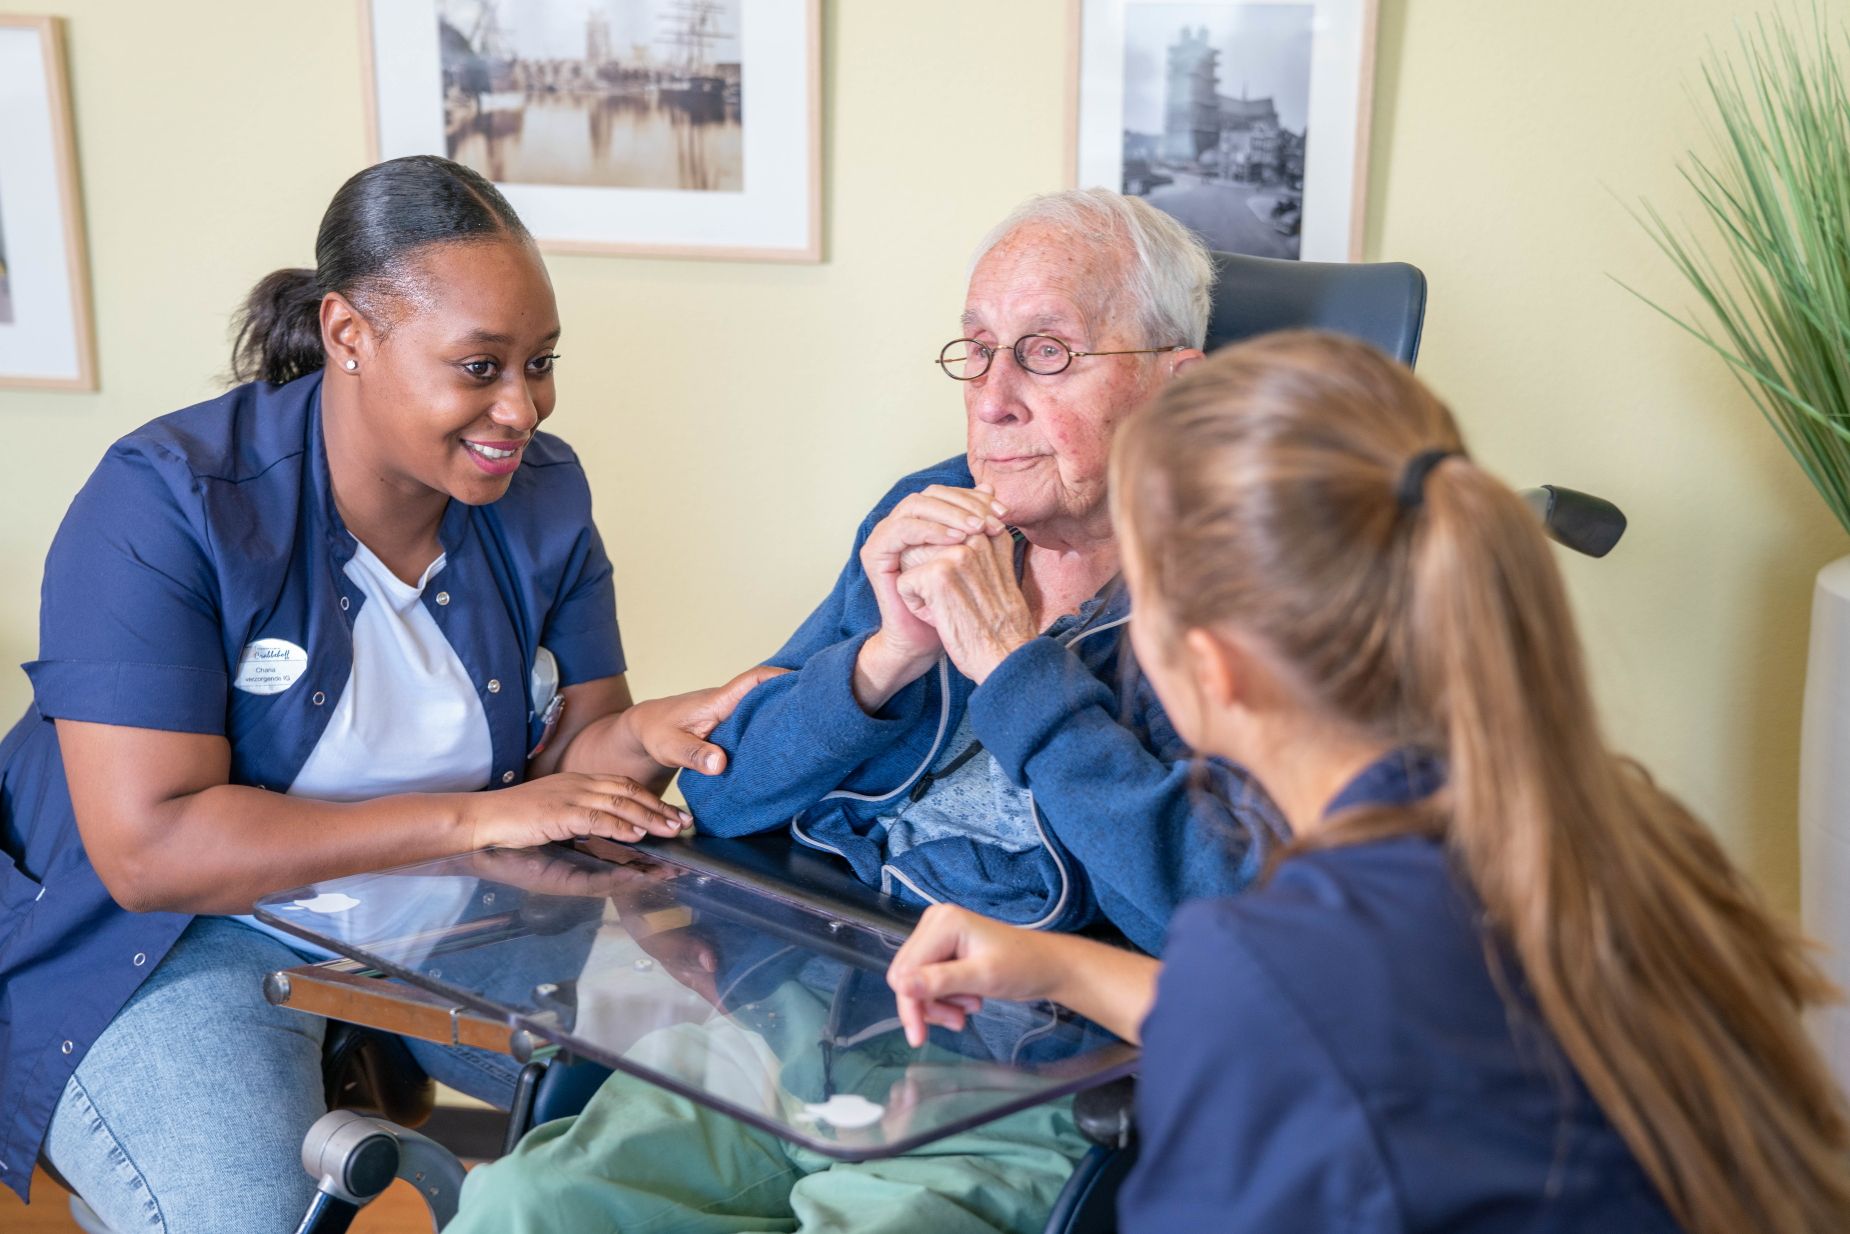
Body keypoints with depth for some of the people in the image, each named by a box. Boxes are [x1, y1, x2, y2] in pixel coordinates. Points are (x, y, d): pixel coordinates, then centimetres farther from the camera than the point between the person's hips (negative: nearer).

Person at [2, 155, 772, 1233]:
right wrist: (478, 818, -29)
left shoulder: (542, 491, -3)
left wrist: (651, 735, -24)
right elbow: (150, 849, -26)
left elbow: (566, 746, 1)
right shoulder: (165, 503, -20)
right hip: (181, 935, -4)